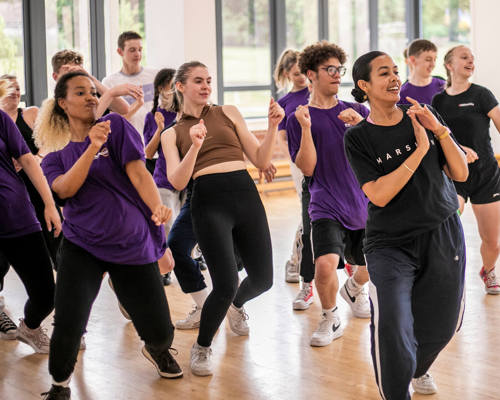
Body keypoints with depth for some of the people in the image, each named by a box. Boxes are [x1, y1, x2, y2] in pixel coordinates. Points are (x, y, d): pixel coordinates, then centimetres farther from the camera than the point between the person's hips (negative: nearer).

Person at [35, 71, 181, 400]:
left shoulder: (116, 126, 2)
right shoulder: (55, 157, 8)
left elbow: (138, 172, -10)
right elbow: (65, 189, -14)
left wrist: (157, 208, -29)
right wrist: (93, 148, -26)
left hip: (132, 245, 0)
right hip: (82, 246, 0)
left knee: (159, 333, 3)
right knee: (68, 324, -18)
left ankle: (157, 350, 41)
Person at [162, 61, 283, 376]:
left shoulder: (229, 113, 16)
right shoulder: (172, 133, 13)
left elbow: (261, 161, 12)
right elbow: (177, 182, -3)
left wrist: (273, 126, -2)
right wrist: (194, 147, -17)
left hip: (246, 194, 3)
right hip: (209, 202, -3)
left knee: (263, 279, 4)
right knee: (225, 285, -16)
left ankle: (236, 305, 44)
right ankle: (202, 348, 12)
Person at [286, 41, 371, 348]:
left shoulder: (357, 111, 9)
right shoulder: (299, 118, 0)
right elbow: (307, 168, -7)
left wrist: (360, 125, -15)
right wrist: (305, 128, -18)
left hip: (364, 205, 4)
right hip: (327, 208, -4)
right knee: (325, 265, -25)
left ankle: (355, 289, 53)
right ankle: (330, 319, 2)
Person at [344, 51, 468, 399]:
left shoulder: (422, 118, 2)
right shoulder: (358, 138, -6)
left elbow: (461, 173, 0)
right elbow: (379, 195, -17)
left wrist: (440, 131, -14)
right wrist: (420, 150, -18)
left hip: (443, 236, 3)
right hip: (391, 243, -3)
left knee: (440, 326, 15)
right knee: (392, 328, -23)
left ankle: (419, 369, 48)